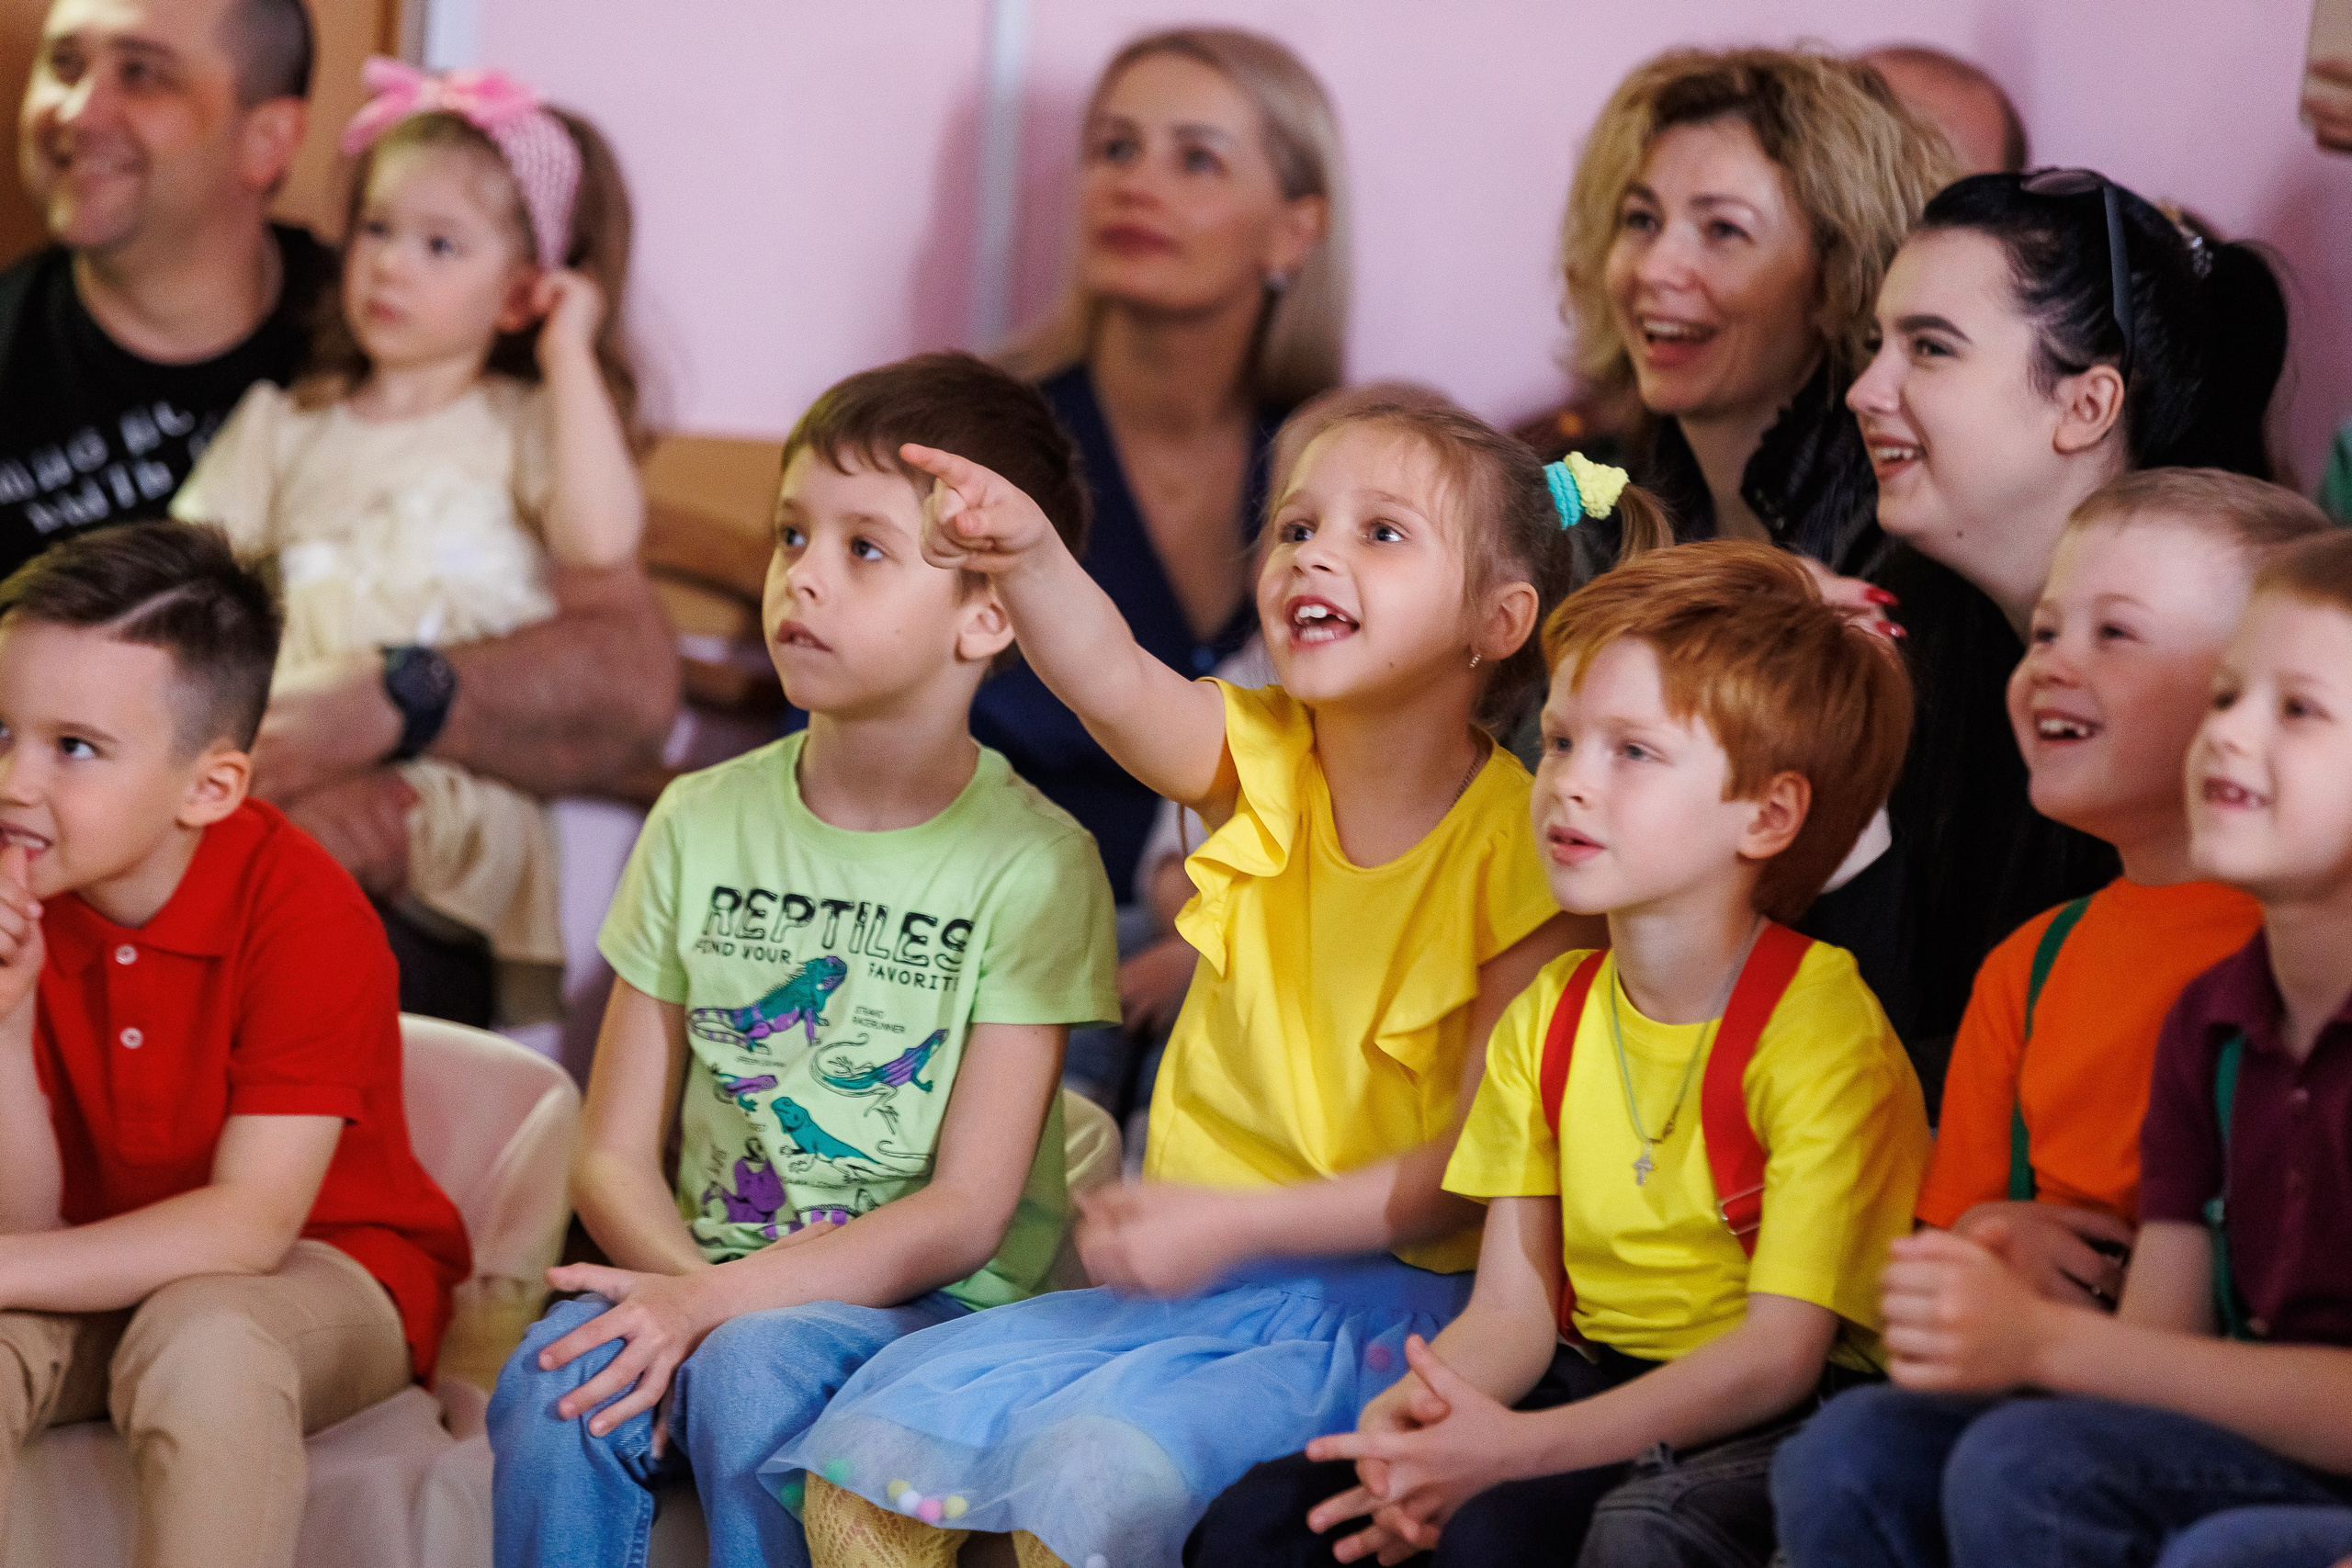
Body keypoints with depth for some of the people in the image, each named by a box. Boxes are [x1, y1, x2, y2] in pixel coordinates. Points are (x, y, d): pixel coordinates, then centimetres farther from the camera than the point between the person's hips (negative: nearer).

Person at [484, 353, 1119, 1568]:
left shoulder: (1031, 864, -5)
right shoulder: (703, 824, 8)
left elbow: (965, 1214, -10)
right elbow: (615, 1152, 7)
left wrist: (720, 1302, -21)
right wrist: (688, 1286, -15)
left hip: (933, 1301, -4)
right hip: (704, 1274, 4)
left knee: (754, 1370, -34)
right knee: (550, 1387, -27)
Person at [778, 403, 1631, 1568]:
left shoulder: (1517, 849, -11)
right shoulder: (1263, 764, 2)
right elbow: (1118, 685, -21)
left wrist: (1234, 1224, -19)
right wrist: (1030, 560, -43)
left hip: (1384, 1298, -6)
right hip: (1193, 1270, 6)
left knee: (1096, 1471, -28)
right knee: (879, 1431, -8)